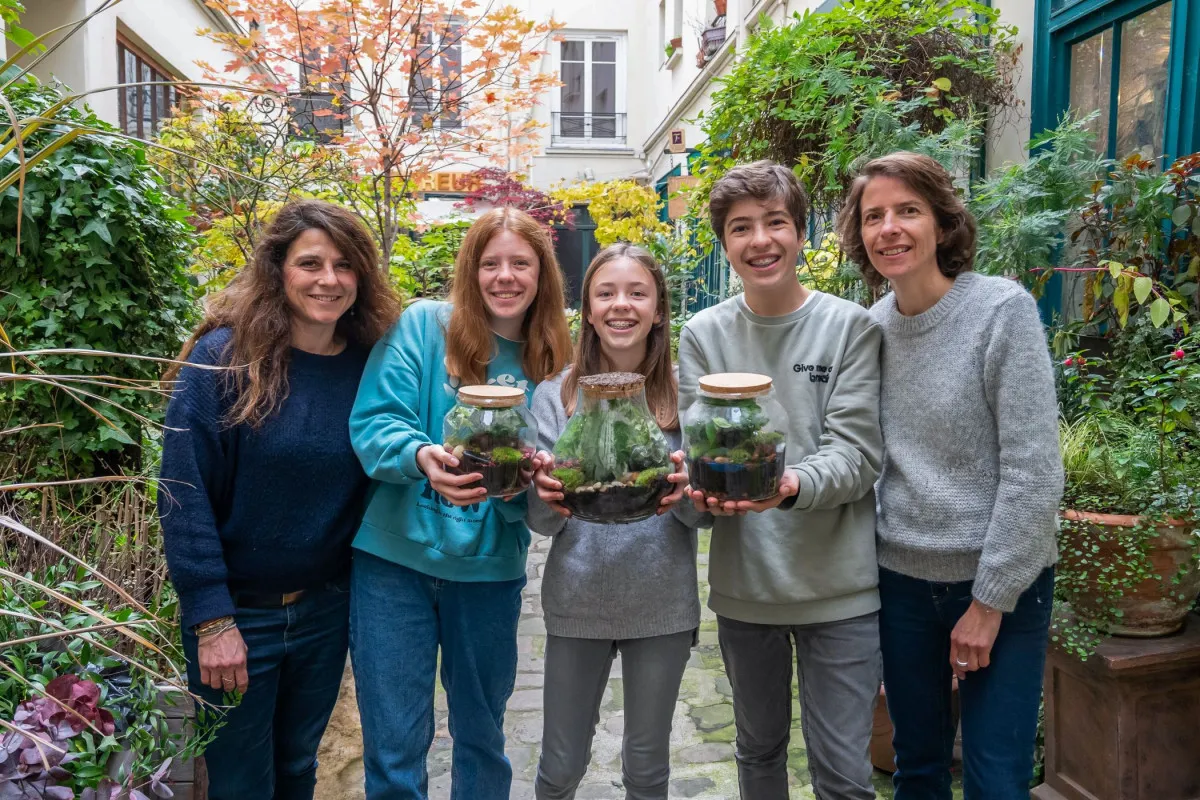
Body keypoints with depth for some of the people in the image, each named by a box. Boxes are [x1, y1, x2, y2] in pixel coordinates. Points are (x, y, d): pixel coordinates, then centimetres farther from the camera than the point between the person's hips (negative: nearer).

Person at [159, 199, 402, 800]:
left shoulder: (369, 362, -5)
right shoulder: (225, 355, -15)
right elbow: (184, 493, -15)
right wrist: (211, 619, -17)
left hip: (326, 609, 3)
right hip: (236, 613, -3)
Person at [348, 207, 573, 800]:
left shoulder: (552, 366, 2)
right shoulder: (423, 326, -5)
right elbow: (372, 423, -11)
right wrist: (421, 456, -31)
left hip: (490, 568, 3)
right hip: (395, 556, -2)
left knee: (482, 732, 20)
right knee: (394, 748, 8)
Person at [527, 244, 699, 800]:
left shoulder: (683, 396, -3)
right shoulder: (555, 395, -2)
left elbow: (705, 511, -2)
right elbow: (540, 520, -3)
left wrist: (684, 492, -24)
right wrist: (546, 496, -25)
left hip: (663, 604, 0)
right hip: (577, 602, 0)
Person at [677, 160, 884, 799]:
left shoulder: (851, 327, -7)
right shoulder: (704, 334, -1)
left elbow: (857, 454, -13)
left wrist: (792, 485, -33)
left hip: (839, 584, -2)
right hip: (743, 583, 3)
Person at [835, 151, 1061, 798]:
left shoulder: (1003, 310, -13)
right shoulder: (871, 327, 2)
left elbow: (1034, 471, -15)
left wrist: (991, 601, -13)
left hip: (1001, 582, -4)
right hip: (902, 577, 4)